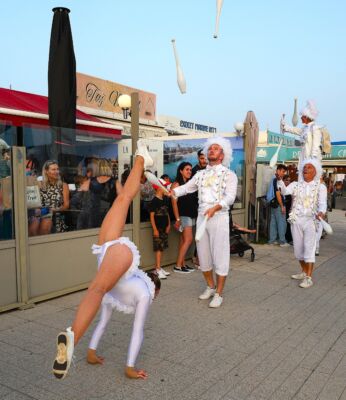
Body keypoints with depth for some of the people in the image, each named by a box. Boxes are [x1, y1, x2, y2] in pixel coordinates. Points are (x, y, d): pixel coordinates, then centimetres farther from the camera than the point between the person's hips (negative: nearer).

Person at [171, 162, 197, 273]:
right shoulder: (177, 184, -6)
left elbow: (193, 201, 13)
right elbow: (174, 202, -11)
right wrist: (177, 219, -16)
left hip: (192, 215, 7)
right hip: (183, 215, -6)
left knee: (183, 240, 9)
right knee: (188, 239, -11)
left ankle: (182, 264, 14)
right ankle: (178, 266, -6)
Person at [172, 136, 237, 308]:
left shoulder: (229, 174, 0)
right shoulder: (200, 174, 16)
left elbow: (230, 197, -14)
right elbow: (186, 188, 12)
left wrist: (215, 208, -29)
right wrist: (171, 191, -6)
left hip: (219, 217, -5)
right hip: (201, 217, 5)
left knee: (220, 256, -2)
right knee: (203, 255, 12)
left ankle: (219, 294, 10)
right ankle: (210, 286, 31)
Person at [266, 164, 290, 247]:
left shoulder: (273, 179, 14)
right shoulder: (277, 180, -16)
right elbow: (278, 194, -19)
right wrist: (282, 206, -17)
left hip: (273, 204, 10)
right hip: (278, 204, -10)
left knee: (273, 222, 11)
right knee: (282, 223, -3)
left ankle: (272, 240, 16)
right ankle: (282, 241, 2)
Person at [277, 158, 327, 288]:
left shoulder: (321, 187, 0)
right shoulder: (295, 184, 6)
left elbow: (323, 203, -11)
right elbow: (284, 191, -11)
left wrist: (321, 212, -32)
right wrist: (279, 180, -28)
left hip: (310, 220, -4)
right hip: (296, 220, 4)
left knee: (309, 248, -9)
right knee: (298, 248, 12)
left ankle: (308, 278, -6)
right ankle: (304, 272, 29)